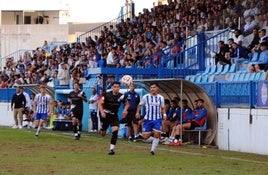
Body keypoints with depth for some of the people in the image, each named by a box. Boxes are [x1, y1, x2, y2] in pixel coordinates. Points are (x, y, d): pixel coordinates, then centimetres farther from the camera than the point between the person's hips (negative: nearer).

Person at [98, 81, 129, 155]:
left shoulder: (121, 96, -9)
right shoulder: (107, 95, -15)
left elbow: (127, 104, 8)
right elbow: (100, 104, -9)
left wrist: (125, 110, -11)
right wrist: (102, 112, -25)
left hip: (114, 116, 1)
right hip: (106, 115, -1)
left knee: (115, 131, -20)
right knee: (103, 134, 9)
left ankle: (111, 149, -14)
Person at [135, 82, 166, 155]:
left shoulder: (161, 98, 4)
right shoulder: (146, 97, 0)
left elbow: (163, 108, 16)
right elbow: (140, 105, 12)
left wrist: (164, 114, -2)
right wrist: (138, 112, -2)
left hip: (157, 119, 0)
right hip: (148, 119, 0)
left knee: (156, 134, -12)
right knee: (145, 136, -3)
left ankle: (152, 150, 2)